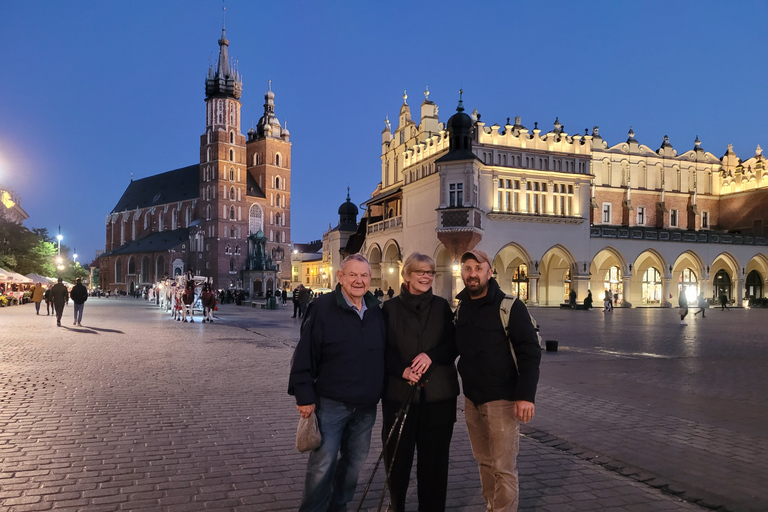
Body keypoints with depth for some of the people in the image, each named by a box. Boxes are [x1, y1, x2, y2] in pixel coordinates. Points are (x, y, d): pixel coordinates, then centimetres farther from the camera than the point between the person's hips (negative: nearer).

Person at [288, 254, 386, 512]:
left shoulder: (377, 312, 5)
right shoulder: (323, 308, -11)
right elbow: (305, 355, -12)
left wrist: (381, 393, 12)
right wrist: (305, 395, -14)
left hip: (366, 407, 6)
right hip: (330, 404, -5)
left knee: (354, 462, 17)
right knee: (322, 465, -2)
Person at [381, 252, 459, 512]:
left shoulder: (442, 306, 7)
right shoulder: (391, 308, 1)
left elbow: (453, 345, 6)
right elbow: (384, 349, -1)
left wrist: (431, 356, -12)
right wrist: (402, 370, -16)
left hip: (438, 393, 2)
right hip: (399, 392, -1)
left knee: (435, 456, 5)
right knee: (397, 454, 5)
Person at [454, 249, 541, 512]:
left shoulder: (509, 306, -11)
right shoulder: (459, 307, 7)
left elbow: (530, 351, -13)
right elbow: (454, 347, 18)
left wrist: (526, 395, -20)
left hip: (501, 400, -6)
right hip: (471, 399, 6)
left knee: (503, 468, -2)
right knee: (484, 462, 16)